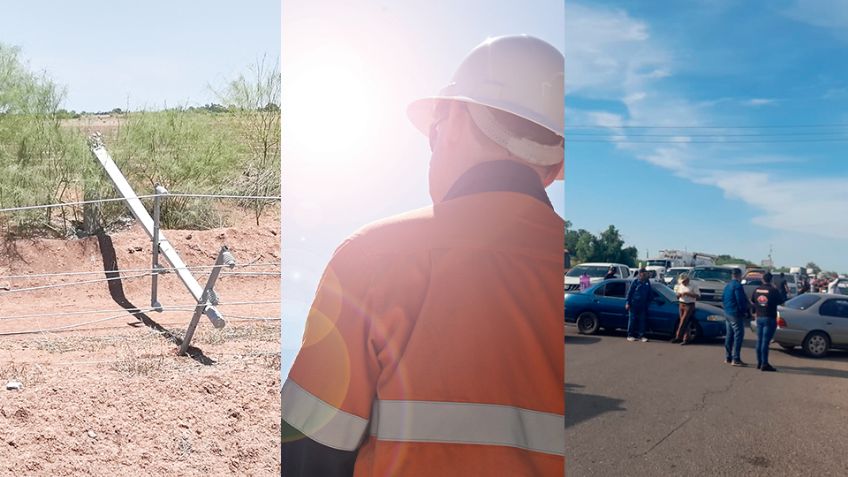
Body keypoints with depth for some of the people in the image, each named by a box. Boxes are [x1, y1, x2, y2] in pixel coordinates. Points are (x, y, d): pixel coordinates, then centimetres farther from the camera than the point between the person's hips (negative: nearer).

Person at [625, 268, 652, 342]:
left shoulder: (647, 282, 9)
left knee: (642, 320, 4)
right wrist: (627, 303, -7)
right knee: (632, 320, 0)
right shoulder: (635, 282, -4)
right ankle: (630, 335, 6)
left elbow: (650, 293, 18)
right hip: (634, 304, -4)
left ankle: (641, 336, 9)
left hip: (643, 305, 4)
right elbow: (630, 292, -3)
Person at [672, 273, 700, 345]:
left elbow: (698, 296, -12)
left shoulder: (693, 286, -5)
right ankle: (685, 339, 8)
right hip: (681, 305, 6)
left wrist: (688, 294, -21)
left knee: (683, 322, -9)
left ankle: (678, 337, -7)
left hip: (689, 305, -6)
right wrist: (679, 295, -4)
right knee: (683, 322, 5)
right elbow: (677, 297, 20)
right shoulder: (680, 286, 12)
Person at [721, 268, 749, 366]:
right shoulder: (738, 285, -15)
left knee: (729, 335, 14)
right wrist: (745, 311, -9)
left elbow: (723, 299, 18)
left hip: (727, 314, 10)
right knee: (738, 335, -8)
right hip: (736, 314, -10)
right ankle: (736, 359, -11)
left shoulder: (728, 286, 15)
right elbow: (741, 301, -19)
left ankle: (728, 358, 18)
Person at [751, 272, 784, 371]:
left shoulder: (757, 289, 3)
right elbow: (781, 302, -4)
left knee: (759, 341, 12)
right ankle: (764, 364, -6)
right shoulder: (773, 290, -13)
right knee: (765, 341, -7)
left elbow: (752, 302, 14)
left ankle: (759, 362, 18)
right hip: (769, 318, -5)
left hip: (759, 318, 5)